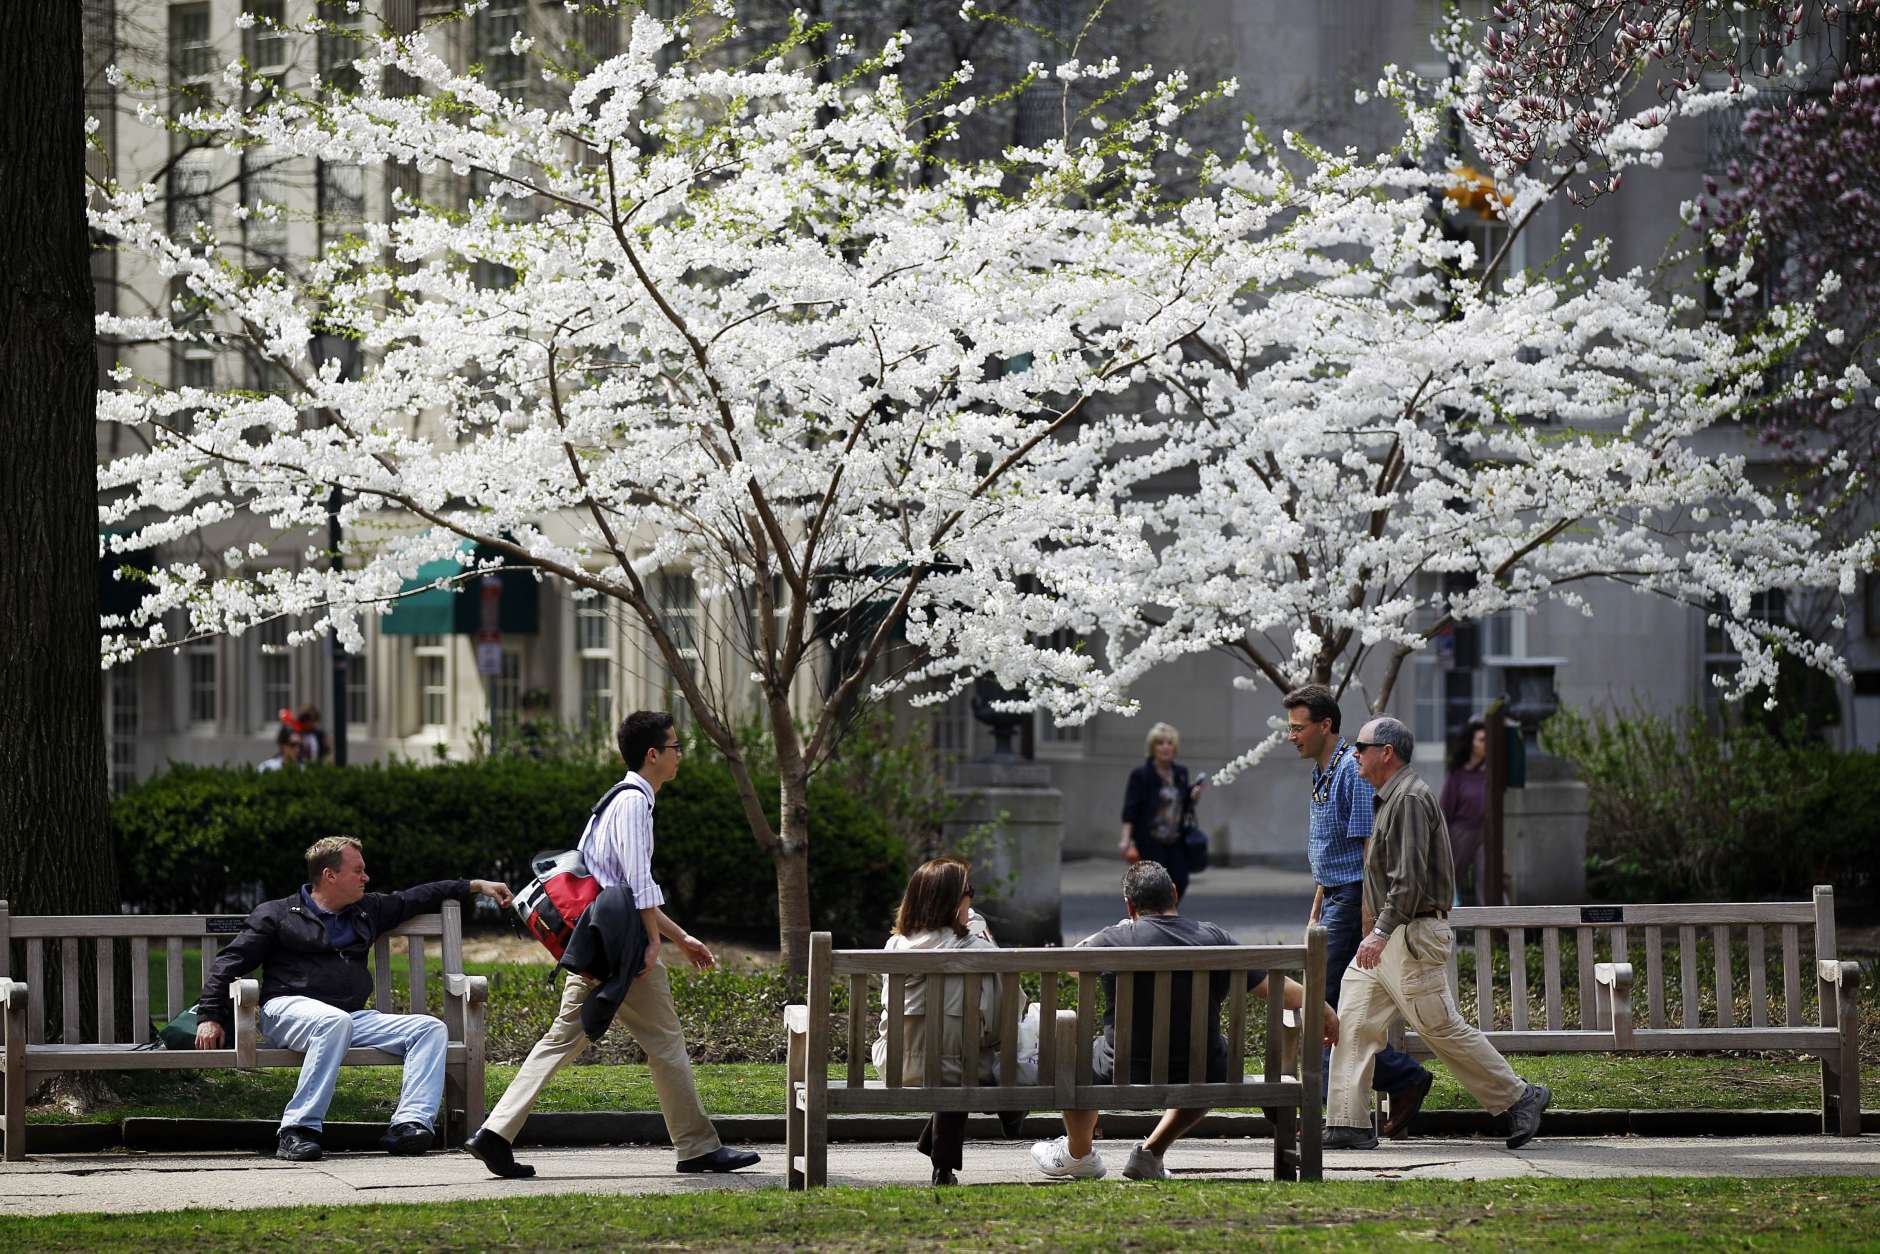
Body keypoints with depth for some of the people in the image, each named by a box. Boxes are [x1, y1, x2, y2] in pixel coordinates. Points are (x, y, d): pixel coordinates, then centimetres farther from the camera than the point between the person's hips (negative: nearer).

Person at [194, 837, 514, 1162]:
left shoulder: (367, 912, 25)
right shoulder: (277, 915, 10)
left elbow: (419, 897, 35)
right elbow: (228, 964, 7)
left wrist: (477, 886, 33)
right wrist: (210, 1016, -4)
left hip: (354, 1016, 6)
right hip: (289, 1010, -6)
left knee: (430, 1028, -12)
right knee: (335, 1022, -41)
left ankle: (408, 1123, -31)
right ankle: (298, 1130, -44)